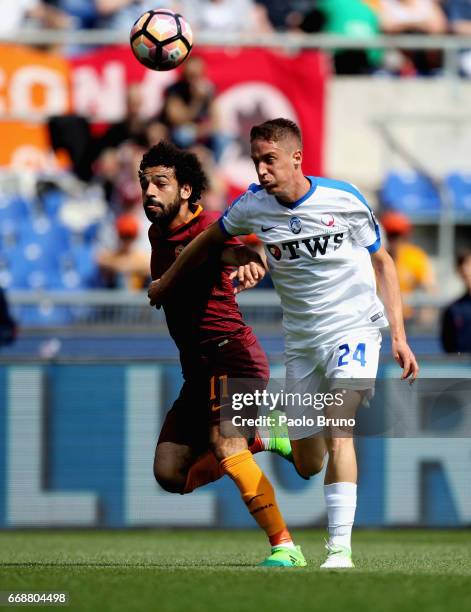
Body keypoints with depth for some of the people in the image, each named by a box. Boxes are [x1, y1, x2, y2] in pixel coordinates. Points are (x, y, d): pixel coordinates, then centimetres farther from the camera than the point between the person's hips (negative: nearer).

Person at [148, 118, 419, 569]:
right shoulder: (253, 206, -5)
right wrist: (166, 282, 28)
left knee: (336, 431, -25)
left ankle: (340, 549, -26)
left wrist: (399, 336, -5)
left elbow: (382, 262, 0)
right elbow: (209, 240, 16)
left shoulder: (344, 199, -12)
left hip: (353, 325, -4)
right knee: (307, 466, 4)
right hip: (300, 340, 4)